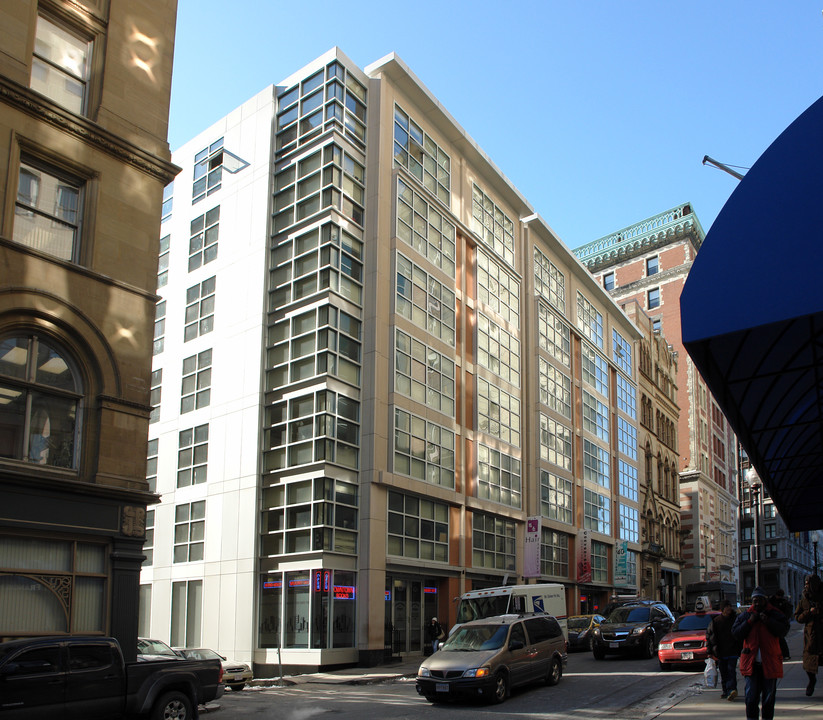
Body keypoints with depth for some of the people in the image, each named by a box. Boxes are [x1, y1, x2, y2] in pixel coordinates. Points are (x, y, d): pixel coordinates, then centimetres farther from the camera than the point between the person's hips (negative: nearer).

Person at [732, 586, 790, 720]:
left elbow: (783, 630, -6)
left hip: (769, 662, 0)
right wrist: (749, 622, -8)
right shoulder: (745, 615, 8)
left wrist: (768, 622, -17)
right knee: (751, 696, -1)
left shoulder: (775, 614, 4)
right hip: (751, 662, 0)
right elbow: (735, 632, 3)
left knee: (769, 695, 9)